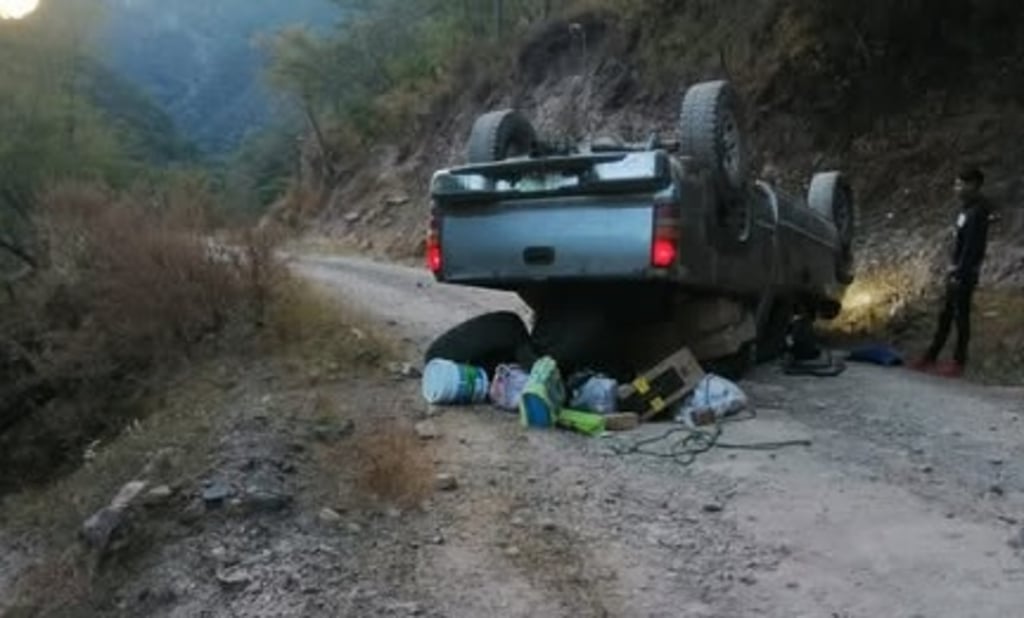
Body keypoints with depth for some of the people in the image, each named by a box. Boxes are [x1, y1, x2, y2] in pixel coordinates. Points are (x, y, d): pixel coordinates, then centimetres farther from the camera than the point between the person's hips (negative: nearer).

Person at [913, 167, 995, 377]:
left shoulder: (977, 213, -19)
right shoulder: (967, 209, 10)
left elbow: (971, 248, -21)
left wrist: (960, 274, -20)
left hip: (965, 274, -9)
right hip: (958, 271, 9)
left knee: (961, 317, -1)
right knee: (945, 315, 13)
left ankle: (959, 363, 9)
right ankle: (931, 357, 20)